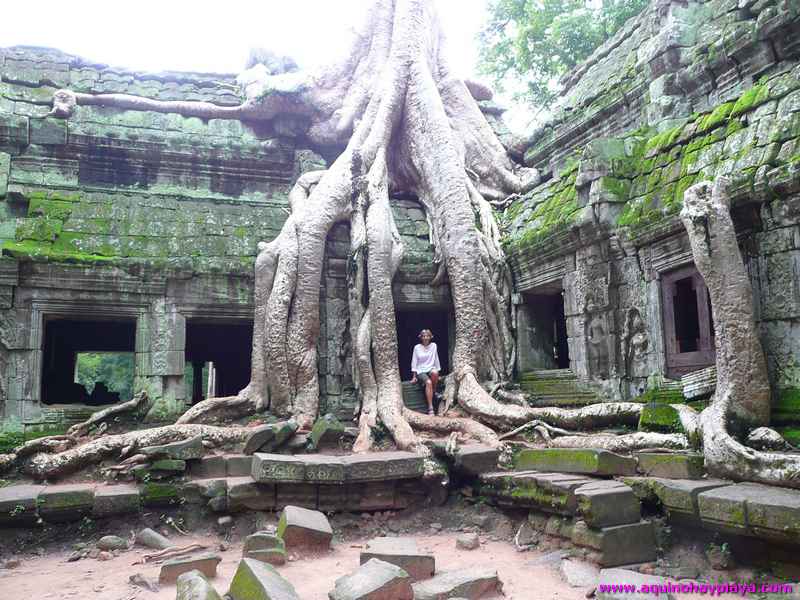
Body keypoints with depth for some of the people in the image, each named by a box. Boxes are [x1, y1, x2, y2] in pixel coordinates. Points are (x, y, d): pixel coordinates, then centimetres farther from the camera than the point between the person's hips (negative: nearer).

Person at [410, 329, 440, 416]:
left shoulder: (433, 345, 6)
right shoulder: (417, 347, 2)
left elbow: (436, 360, 13)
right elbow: (414, 362, 4)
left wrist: (437, 370, 11)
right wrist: (414, 376, 1)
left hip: (431, 369, 2)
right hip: (420, 371, -2)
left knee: (435, 372, -38)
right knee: (428, 382, -34)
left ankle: (434, 391, -11)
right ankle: (430, 408, -35)